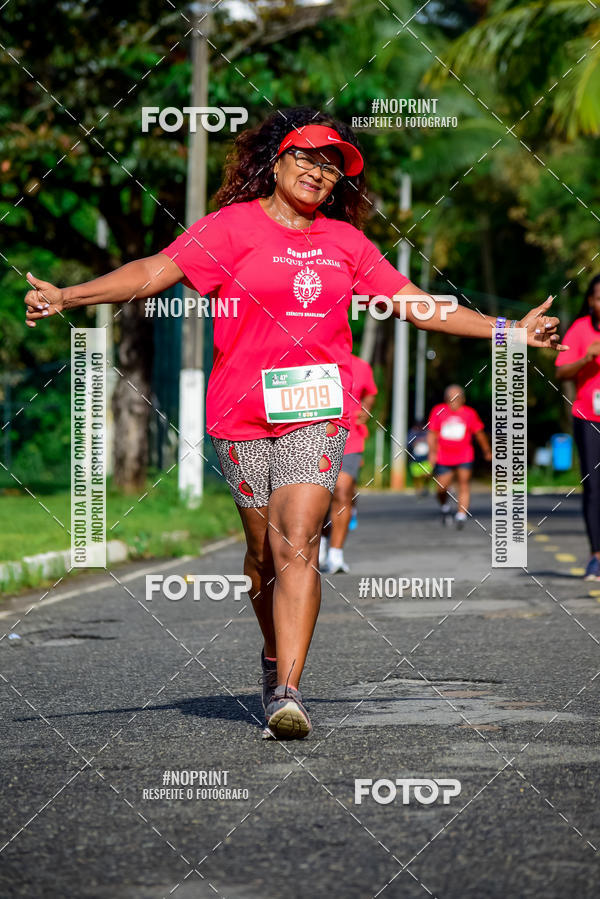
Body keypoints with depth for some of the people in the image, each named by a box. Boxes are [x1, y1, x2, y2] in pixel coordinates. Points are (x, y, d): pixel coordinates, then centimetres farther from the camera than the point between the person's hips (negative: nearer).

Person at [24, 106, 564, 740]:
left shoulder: (344, 241, 13)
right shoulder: (233, 227, 0)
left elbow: (416, 304, 20)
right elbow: (153, 273, -9)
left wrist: (508, 329, 20)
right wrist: (64, 297, -22)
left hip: (317, 411, 1)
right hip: (242, 411, -1)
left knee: (298, 546, -13)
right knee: (265, 550, 8)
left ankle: (287, 693, -18)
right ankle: (274, 657, 34)